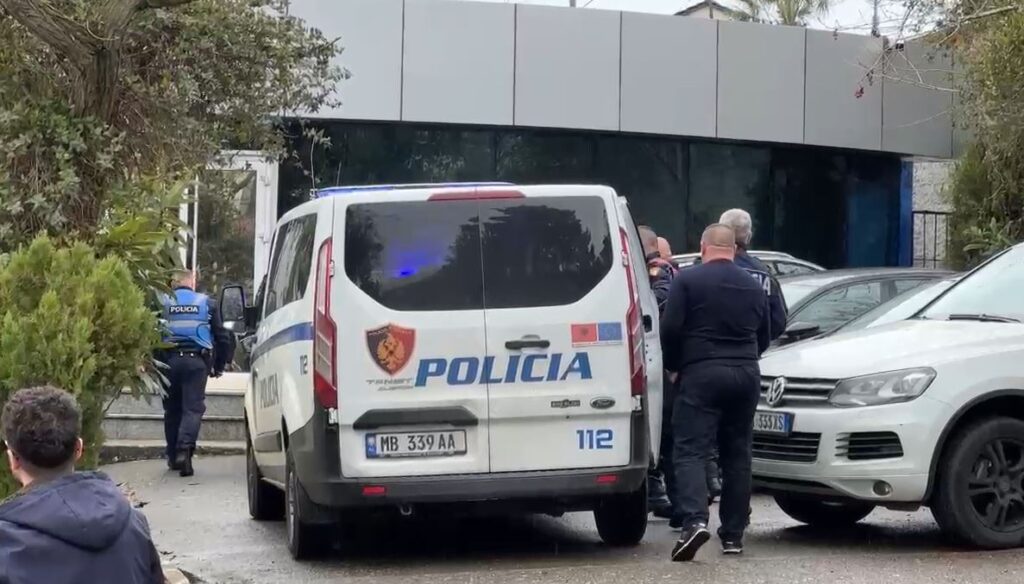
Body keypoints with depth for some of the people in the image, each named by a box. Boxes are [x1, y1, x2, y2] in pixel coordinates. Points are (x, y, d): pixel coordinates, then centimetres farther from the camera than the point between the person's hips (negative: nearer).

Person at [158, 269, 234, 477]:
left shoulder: (162, 302, 7)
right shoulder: (206, 303, 10)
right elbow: (222, 336, 11)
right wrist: (219, 365, 20)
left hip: (169, 360, 1)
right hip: (196, 360, -1)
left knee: (172, 409, 13)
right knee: (193, 408, -2)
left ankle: (173, 456, 18)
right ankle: (184, 448, -23)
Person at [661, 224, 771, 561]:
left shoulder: (688, 280, -3)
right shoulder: (753, 287, 15)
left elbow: (670, 329, -9)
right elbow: (763, 339, 20)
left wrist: (673, 366, 6)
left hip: (702, 373, -5)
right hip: (746, 375, 5)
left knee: (691, 451, -7)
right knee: (737, 454, 10)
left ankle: (694, 520, -26)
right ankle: (733, 534, 11)